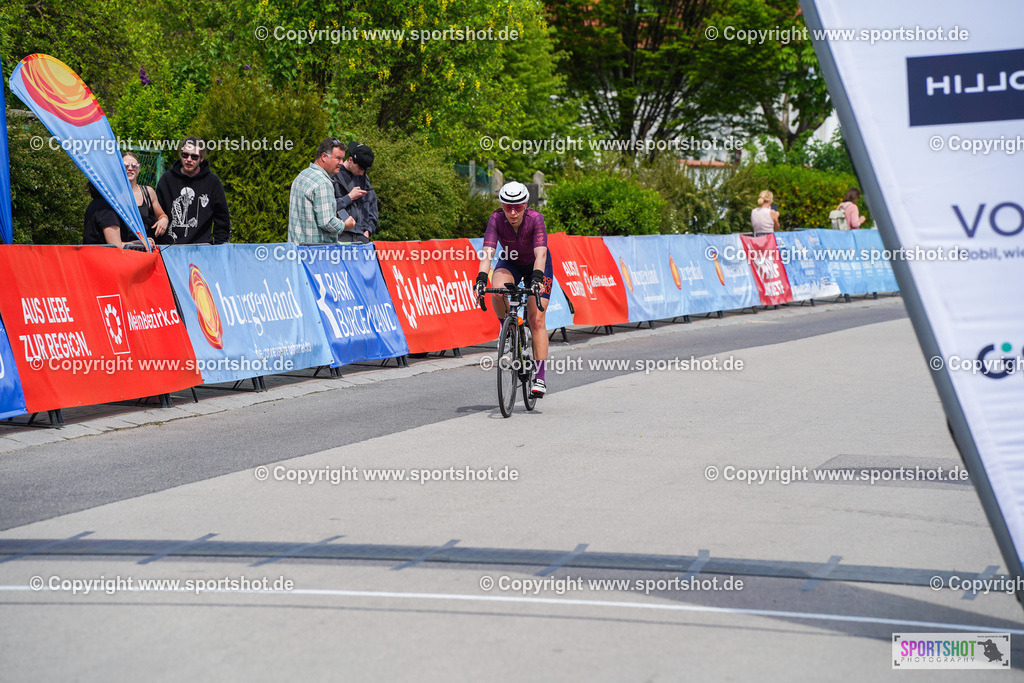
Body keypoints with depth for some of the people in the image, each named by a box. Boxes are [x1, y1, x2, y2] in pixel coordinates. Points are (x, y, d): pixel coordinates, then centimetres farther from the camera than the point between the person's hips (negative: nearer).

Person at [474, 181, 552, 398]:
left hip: (537, 266, -2)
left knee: (536, 320, -15)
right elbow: (487, 252, -35)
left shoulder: (535, 219, -30)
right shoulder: (496, 219, -26)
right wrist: (481, 278, -50)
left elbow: (540, 253, -41)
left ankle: (540, 378, -13)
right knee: (497, 290, -34)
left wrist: (537, 278, -57)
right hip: (510, 264, 2)